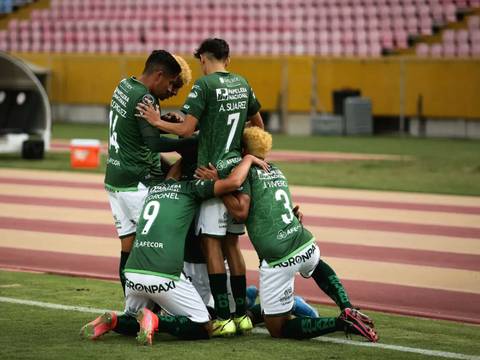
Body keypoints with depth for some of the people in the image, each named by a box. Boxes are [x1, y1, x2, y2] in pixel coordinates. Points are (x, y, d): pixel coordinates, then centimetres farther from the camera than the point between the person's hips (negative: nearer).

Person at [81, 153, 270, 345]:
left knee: (133, 321, 29)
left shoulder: (154, 187, 22)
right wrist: (248, 158, 13)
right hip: (164, 276, -6)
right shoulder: (190, 188, 5)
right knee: (203, 328, 5)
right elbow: (233, 182, -4)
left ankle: (112, 321, -2)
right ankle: (154, 321, -15)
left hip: (132, 272, 6)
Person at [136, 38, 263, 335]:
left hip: (214, 173, -7)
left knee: (212, 243, -5)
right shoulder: (242, 84, 12)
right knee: (231, 244, 13)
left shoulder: (205, 85, -10)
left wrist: (158, 122, 0)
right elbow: (259, 127, 22)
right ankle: (242, 314, 13)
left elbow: (186, 130, -14)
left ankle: (223, 318, -9)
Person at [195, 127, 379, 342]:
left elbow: (241, 210, -13)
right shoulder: (276, 171, 19)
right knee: (317, 267, 45)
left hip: (279, 260, -7)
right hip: (306, 246, 7)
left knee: (278, 329, 8)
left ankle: (342, 323, -12)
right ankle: (347, 309, 20)